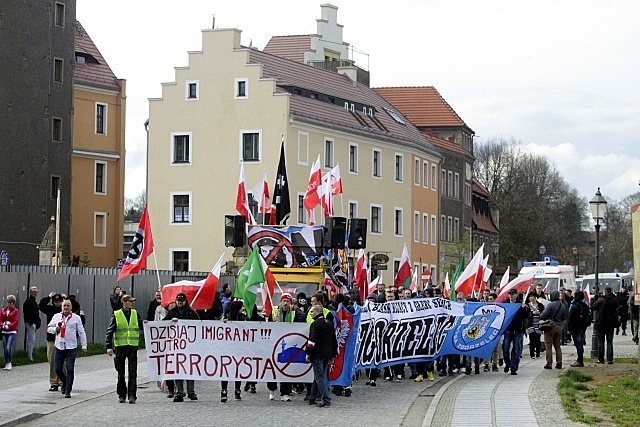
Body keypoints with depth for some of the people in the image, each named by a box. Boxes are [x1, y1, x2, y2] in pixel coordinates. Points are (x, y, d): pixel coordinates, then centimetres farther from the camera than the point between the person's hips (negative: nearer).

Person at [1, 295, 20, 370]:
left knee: (8, 348, -17)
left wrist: (9, 326, -19)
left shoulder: (16, 311, 0)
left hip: (12, 332, -4)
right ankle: (6, 364, 14)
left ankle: (9, 363, -4)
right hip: (4, 332, 4)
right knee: (5, 348, 6)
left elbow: (16, 321, -8)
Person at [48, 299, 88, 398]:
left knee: (70, 369, -7)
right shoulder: (56, 317, 9)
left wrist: (84, 346, 2)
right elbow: (48, 328, 16)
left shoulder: (76, 318, 3)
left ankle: (68, 391, -3)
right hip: (59, 346, 2)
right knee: (58, 369, 3)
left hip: (71, 347, -2)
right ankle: (65, 383, 31)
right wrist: (55, 329, -6)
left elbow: (81, 333, 5)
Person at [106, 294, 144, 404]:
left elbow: (140, 326, 21)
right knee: (121, 373, 7)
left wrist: (144, 323, -2)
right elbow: (110, 331, -1)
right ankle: (122, 394, 17)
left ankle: (132, 395, -5)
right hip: (120, 346, -1)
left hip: (132, 346, 1)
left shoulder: (135, 313, 10)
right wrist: (109, 346, -8)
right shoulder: (116, 315, 0)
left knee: (132, 372, -5)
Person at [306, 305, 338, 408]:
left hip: (317, 354, -8)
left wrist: (308, 353, -8)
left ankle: (326, 399, -14)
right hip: (327, 355, 8)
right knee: (319, 376, 14)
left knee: (319, 377, -7)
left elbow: (312, 341, -17)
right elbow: (334, 340, 18)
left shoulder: (315, 324, -12)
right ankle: (312, 398, 22)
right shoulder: (329, 323, 14)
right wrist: (332, 355, 22)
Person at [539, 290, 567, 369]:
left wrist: (540, 315, 4)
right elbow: (564, 318, 12)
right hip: (559, 327, 6)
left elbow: (543, 316, -17)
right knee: (557, 346, 14)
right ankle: (559, 363, 11)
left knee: (548, 346, -1)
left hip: (550, 327, -6)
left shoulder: (550, 305, -15)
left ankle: (549, 363, -3)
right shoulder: (562, 306, 5)